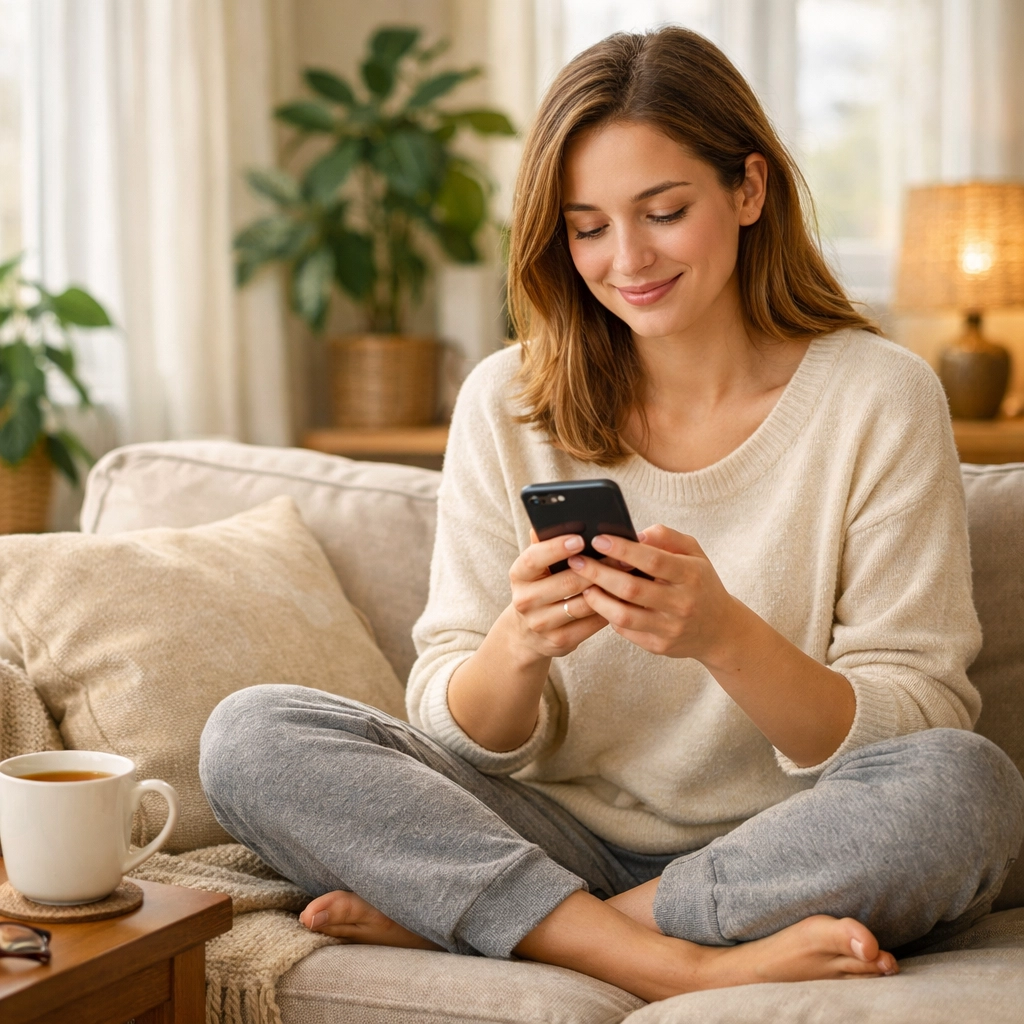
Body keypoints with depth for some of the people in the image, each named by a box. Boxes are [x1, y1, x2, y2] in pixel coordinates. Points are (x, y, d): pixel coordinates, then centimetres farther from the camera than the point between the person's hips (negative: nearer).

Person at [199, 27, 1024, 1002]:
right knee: (250, 735, -17)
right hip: (564, 838, 2)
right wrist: (517, 646, -23)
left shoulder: (877, 398, -5)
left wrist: (724, 637, -27)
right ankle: (676, 962, -24)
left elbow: (917, 730, -9)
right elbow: (465, 737, 0)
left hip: (781, 856, -1)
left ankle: (448, 915, -20)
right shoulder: (506, 404, 2)